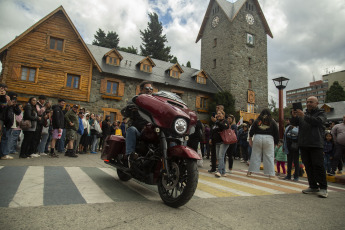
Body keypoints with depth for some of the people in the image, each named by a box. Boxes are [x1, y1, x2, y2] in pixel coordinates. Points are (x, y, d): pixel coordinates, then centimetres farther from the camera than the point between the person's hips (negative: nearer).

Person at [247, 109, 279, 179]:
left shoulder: (257, 121, 9)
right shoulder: (272, 122, 7)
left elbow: (251, 131, 7)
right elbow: (276, 133, 8)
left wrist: (250, 139, 16)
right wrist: (275, 143, 15)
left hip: (258, 138, 1)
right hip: (268, 139, -1)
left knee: (255, 155, 8)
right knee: (269, 156, 4)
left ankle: (250, 172, 13)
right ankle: (271, 174, 5)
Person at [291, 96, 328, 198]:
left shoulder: (321, 113, 6)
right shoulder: (303, 114, 19)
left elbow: (318, 121, -15)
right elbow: (294, 123, 8)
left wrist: (304, 116, -23)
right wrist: (294, 117, -12)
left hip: (316, 144, -5)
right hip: (303, 144, 5)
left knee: (318, 166, -7)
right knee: (308, 166, 7)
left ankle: (323, 188, 1)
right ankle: (313, 186, 15)